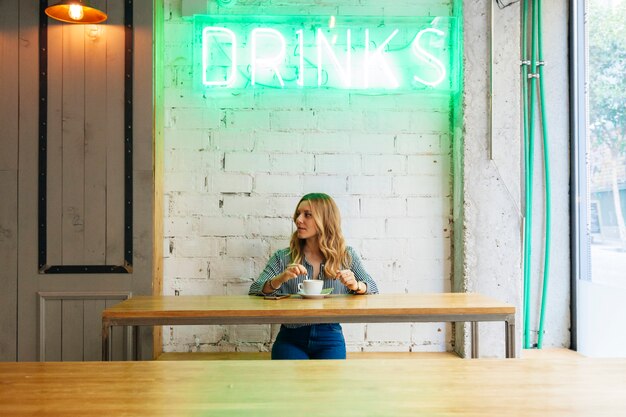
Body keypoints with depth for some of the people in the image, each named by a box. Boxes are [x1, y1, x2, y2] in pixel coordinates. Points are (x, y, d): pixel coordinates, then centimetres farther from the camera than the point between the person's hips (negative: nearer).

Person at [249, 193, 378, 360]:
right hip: (290, 339, 0)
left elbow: (373, 289, 3)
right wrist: (280, 280, -26)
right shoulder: (282, 258, 2)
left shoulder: (346, 256, 3)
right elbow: (253, 292, -6)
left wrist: (356, 285, -20)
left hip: (330, 340, 0)